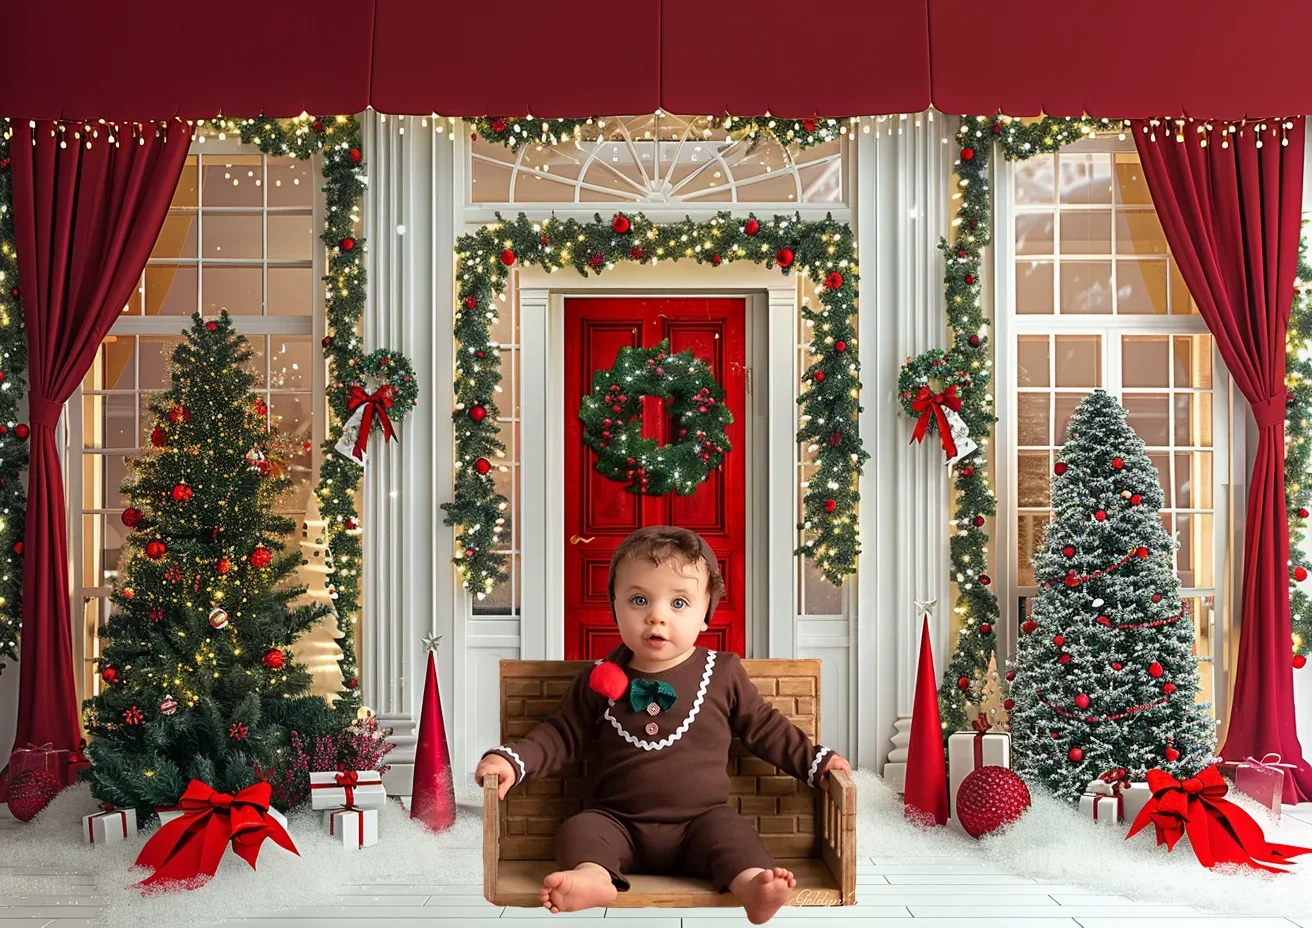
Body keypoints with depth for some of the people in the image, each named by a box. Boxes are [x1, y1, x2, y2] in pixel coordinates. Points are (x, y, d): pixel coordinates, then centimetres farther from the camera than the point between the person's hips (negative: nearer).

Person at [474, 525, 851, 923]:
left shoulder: (723, 673, 2)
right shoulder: (600, 679, 1)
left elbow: (764, 727, 13)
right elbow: (562, 733, 8)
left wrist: (815, 761, 8)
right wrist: (512, 759, -7)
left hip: (701, 821, -1)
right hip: (618, 822, 1)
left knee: (729, 829, -28)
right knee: (579, 827, -24)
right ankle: (593, 877, -50)